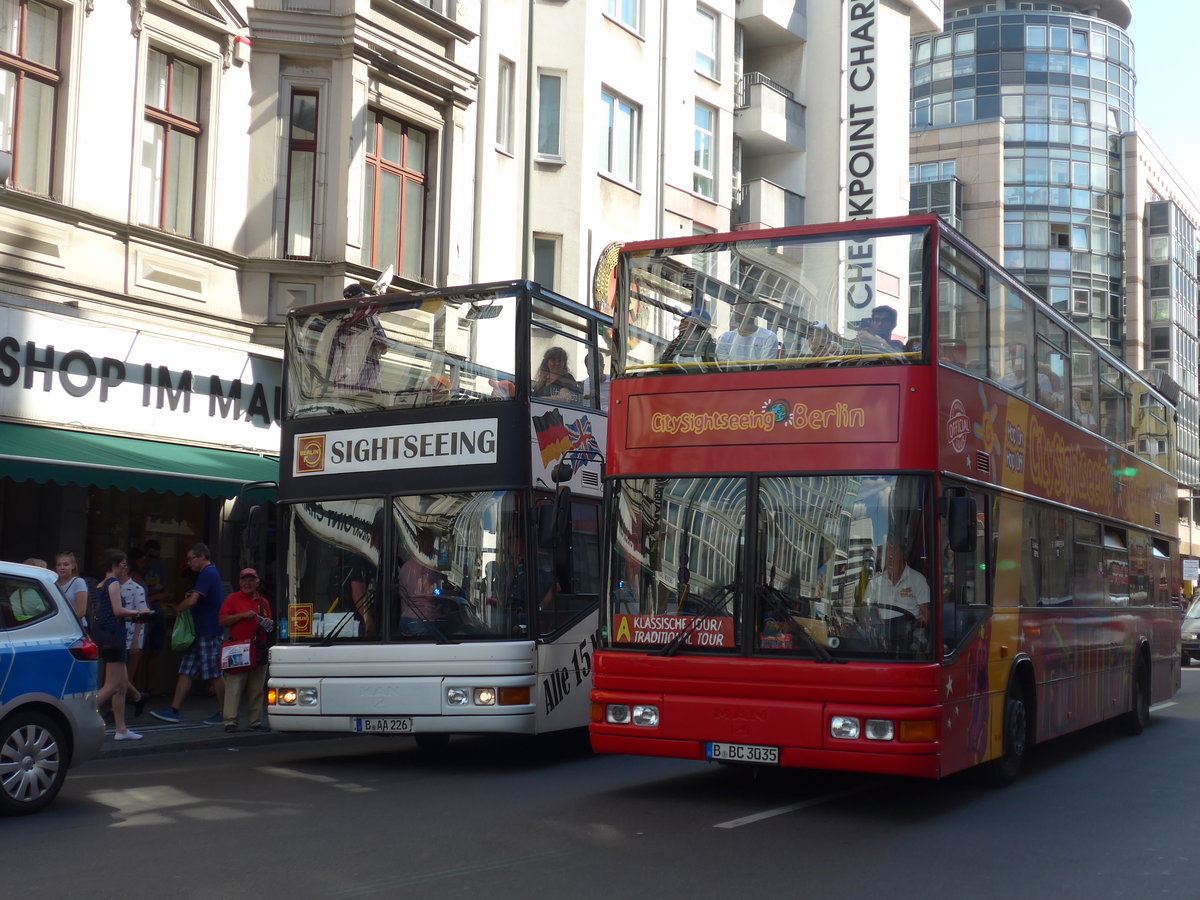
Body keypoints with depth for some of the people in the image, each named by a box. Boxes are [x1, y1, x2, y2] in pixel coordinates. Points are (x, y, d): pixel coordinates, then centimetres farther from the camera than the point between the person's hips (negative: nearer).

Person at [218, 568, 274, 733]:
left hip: (259, 650, 5)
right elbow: (222, 621, -3)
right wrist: (242, 615, -12)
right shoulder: (233, 599, 5)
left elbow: (269, 629, 30)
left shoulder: (263, 602, 19)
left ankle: (255, 721, 12)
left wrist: (270, 624, 6)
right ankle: (230, 721, -5)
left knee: (257, 689, 6)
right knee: (234, 687, -8)